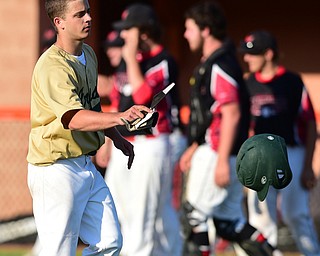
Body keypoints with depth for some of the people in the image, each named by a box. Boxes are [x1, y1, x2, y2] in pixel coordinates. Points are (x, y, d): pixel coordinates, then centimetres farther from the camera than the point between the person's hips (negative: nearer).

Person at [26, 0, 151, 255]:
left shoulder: (88, 54, 10)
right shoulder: (52, 66, -21)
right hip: (56, 169, -9)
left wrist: (117, 138, 25)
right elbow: (74, 118, -35)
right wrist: (120, 117, -47)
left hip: (86, 165, 9)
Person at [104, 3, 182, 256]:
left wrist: (132, 59, -19)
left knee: (144, 212, -9)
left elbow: (144, 96, -26)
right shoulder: (128, 61, 14)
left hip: (149, 146, -9)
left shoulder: (163, 61, -11)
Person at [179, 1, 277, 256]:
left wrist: (222, 161, -24)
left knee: (194, 215, -4)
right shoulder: (209, 63, 16)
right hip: (211, 149, 10)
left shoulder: (221, 65, -15)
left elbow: (232, 114, -22)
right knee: (228, 221, 11)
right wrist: (194, 148, 27)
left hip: (218, 151, -10)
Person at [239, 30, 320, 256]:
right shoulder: (249, 84, 10)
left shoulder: (292, 82, -4)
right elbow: (246, 125, 14)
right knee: (260, 217, 4)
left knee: (296, 215, -8)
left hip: (291, 154, -5)